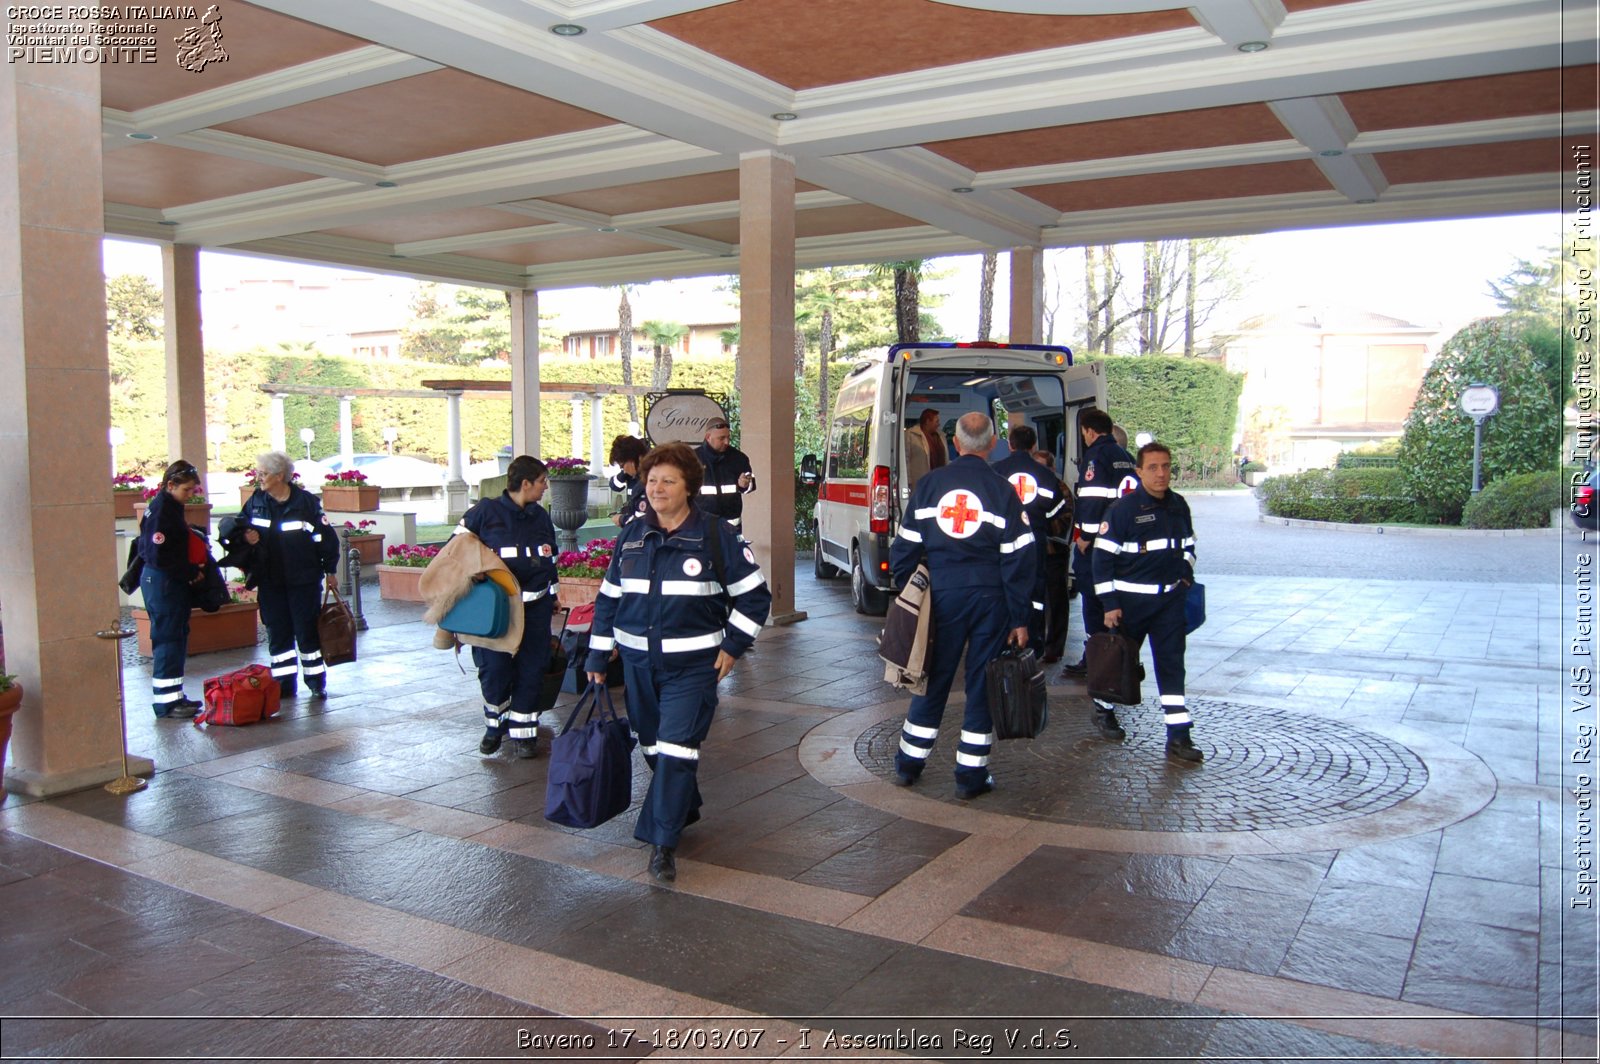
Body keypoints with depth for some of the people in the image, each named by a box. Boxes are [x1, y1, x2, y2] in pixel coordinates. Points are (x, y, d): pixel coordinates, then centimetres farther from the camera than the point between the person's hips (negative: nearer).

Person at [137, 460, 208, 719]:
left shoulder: (171, 507, 11)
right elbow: (159, 556, -22)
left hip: (173, 583, 10)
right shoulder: (161, 510, -17)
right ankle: (166, 702, 2)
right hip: (163, 583, -10)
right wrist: (190, 573, -15)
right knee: (167, 640, -4)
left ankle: (174, 697, 22)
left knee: (177, 639, 14)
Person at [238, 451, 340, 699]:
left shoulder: (306, 502, -9)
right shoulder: (256, 502, 5)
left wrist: (330, 570, -3)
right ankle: (283, 684, 17)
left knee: (307, 631, 1)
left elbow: (326, 536, -5)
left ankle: (316, 682, 12)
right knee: (277, 633, 9)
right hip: (269, 581, 5)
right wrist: (246, 535, -7)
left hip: (304, 580, -4)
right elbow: (241, 524, 17)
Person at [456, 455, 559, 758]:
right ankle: (495, 724, 20)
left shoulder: (542, 517, 12)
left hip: (535, 607, 4)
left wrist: (553, 594, 25)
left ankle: (522, 731, 14)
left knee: (531, 670, 2)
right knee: (494, 669, -4)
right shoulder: (484, 512, -6)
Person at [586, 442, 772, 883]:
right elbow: (609, 598, 12)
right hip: (638, 662, 5)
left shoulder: (717, 535, -7)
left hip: (692, 665, -5)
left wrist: (732, 646, -6)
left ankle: (663, 841, -1)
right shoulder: (632, 536, 6)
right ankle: (683, 809, 38)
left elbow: (754, 596, -1)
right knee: (652, 747, 15)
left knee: (676, 750, -10)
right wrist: (597, 657, 10)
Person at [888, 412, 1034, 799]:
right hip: (989, 597, -2)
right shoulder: (1002, 490, -2)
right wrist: (1019, 619, 1)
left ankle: (908, 764, 22)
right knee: (983, 684, 8)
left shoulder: (929, 485, 2)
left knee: (933, 680, 13)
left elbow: (905, 549, 3)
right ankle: (971, 775, 13)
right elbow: (1018, 560, -4)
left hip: (942, 595, 2)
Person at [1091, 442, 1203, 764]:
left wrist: (1185, 577, 7)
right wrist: (1109, 604, -14)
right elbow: (1103, 557, -12)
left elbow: (1188, 546, 21)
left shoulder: (1179, 506, 5)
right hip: (1130, 600, -4)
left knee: (1172, 664, 1)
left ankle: (1179, 737, 1)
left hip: (1170, 599, 4)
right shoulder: (1123, 508, -12)